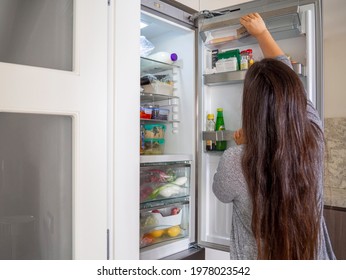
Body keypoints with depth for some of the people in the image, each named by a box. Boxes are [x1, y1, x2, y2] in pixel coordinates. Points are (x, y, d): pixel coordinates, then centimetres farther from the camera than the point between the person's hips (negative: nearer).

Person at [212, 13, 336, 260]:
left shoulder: (235, 161, -30)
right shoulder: (313, 139, -20)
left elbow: (222, 193, -6)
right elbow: (285, 70, -6)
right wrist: (262, 32, 7)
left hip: (257, 259, -3)